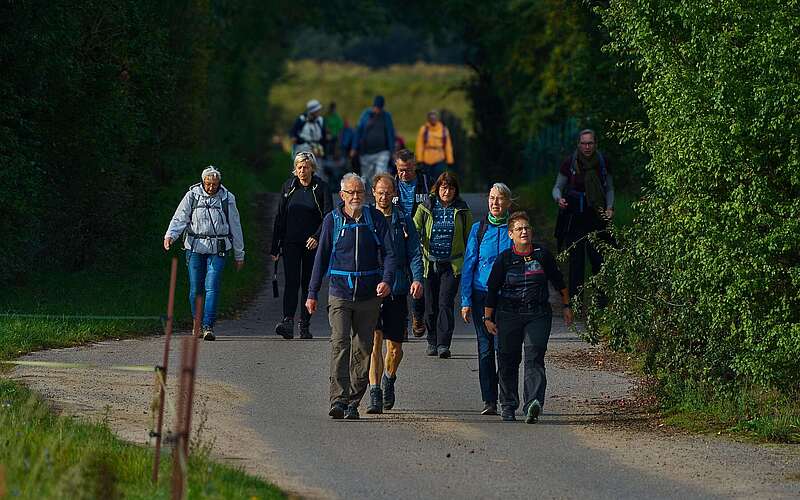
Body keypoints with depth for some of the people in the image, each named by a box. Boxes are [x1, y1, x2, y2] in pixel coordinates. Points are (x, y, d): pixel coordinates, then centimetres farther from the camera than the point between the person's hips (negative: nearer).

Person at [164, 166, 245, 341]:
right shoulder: (192, 196, 4)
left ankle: (208, 326, -14)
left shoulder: (227, 199, 6)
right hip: (195, 247, 1)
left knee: (212, 287, -12)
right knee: (195, 288, 2)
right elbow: (179, 218, -2)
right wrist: (170, 235, -22)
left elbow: (235, 227, 13)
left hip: (218, 249, -1)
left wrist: (239, 255, 16)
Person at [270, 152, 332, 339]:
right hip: (291, 243, 1)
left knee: (309, 284, 4)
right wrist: (275, 247, 6)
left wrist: (317, 237, -20)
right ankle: (288, 322, -23)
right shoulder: (288, 187, 7)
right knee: (291, 281, -12)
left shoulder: (321, 188, 0)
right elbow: (280, 217, 9)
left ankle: (305, 325, 11)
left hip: (312, 244, -1)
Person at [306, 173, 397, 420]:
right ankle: (338, 400, -22)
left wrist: (387, 280, -18)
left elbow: (389, 253, 0)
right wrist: (313, 293, 7)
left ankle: (353, 402, 14)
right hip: (340, 294, -2)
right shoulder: (332, 220, 3)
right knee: (339, 344, -16)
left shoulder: (376, 219, 4)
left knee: (363, 349, 5)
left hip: (369, 295, 2)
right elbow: (322, 257, 9)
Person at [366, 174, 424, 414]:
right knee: (375, 339, -11)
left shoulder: (404, 220, 7)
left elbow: (414, 252, 5)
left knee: (395, 345, 7)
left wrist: (417, 279, -11)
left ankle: (389, 379, 35)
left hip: (397, 288, 1)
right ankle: (375, 394, -10)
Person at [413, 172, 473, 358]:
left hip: (452, 265, -1)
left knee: (446, 303, -13)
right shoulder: (425, 208, 5)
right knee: (431, 305, 7)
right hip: (430, 263, 1)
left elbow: (469, 239, 10)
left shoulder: (462, 211, 5)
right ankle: (432, 341, 23)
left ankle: (443, 344, -15)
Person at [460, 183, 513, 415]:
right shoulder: (479, 229, 6)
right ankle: (489, 400, 6)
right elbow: (468, 265, 6)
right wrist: (466, 301, -1)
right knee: (485, 348, 2)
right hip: (482, 294, 1)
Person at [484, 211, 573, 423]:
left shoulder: (542, 254, 2)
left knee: (534, 358, -14)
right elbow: (492, 289, 6)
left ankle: (533, 403, -27)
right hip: (508, 315, 1)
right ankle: (508, 406, 22)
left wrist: (566, 306, 20)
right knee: (508, 360, 7)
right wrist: (488, 318, 5)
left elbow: (558, 281, 15)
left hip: (538, 315, -1)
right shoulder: (504, 258, 0)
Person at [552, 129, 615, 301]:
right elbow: (557, 187, 5)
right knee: (576, 261, -1)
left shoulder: (603, 163, 2)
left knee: (599, 260, -5)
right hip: (573, 219, -1)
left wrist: (609, 207, -3)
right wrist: (559, 198, -16)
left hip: (596, 217, 1)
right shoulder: (569, 164, -3)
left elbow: (610, 189, 13)